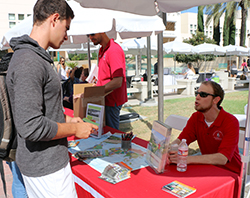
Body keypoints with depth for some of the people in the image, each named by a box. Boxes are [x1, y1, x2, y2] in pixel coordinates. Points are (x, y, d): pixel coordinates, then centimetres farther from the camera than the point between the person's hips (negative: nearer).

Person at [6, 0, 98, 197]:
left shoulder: (34, 57, 9)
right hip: (46, 167, -10)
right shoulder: (29, 62, -24)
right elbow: (30, 127, -29)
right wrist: (74, 129, -16)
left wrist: (66, 119, 10)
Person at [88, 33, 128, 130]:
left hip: (112, 100, -9)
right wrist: (96, 85, 6)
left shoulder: (114, 50, -19)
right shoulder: (102, 50, 12)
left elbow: (117, 82, -25)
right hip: (104, 99, 9)